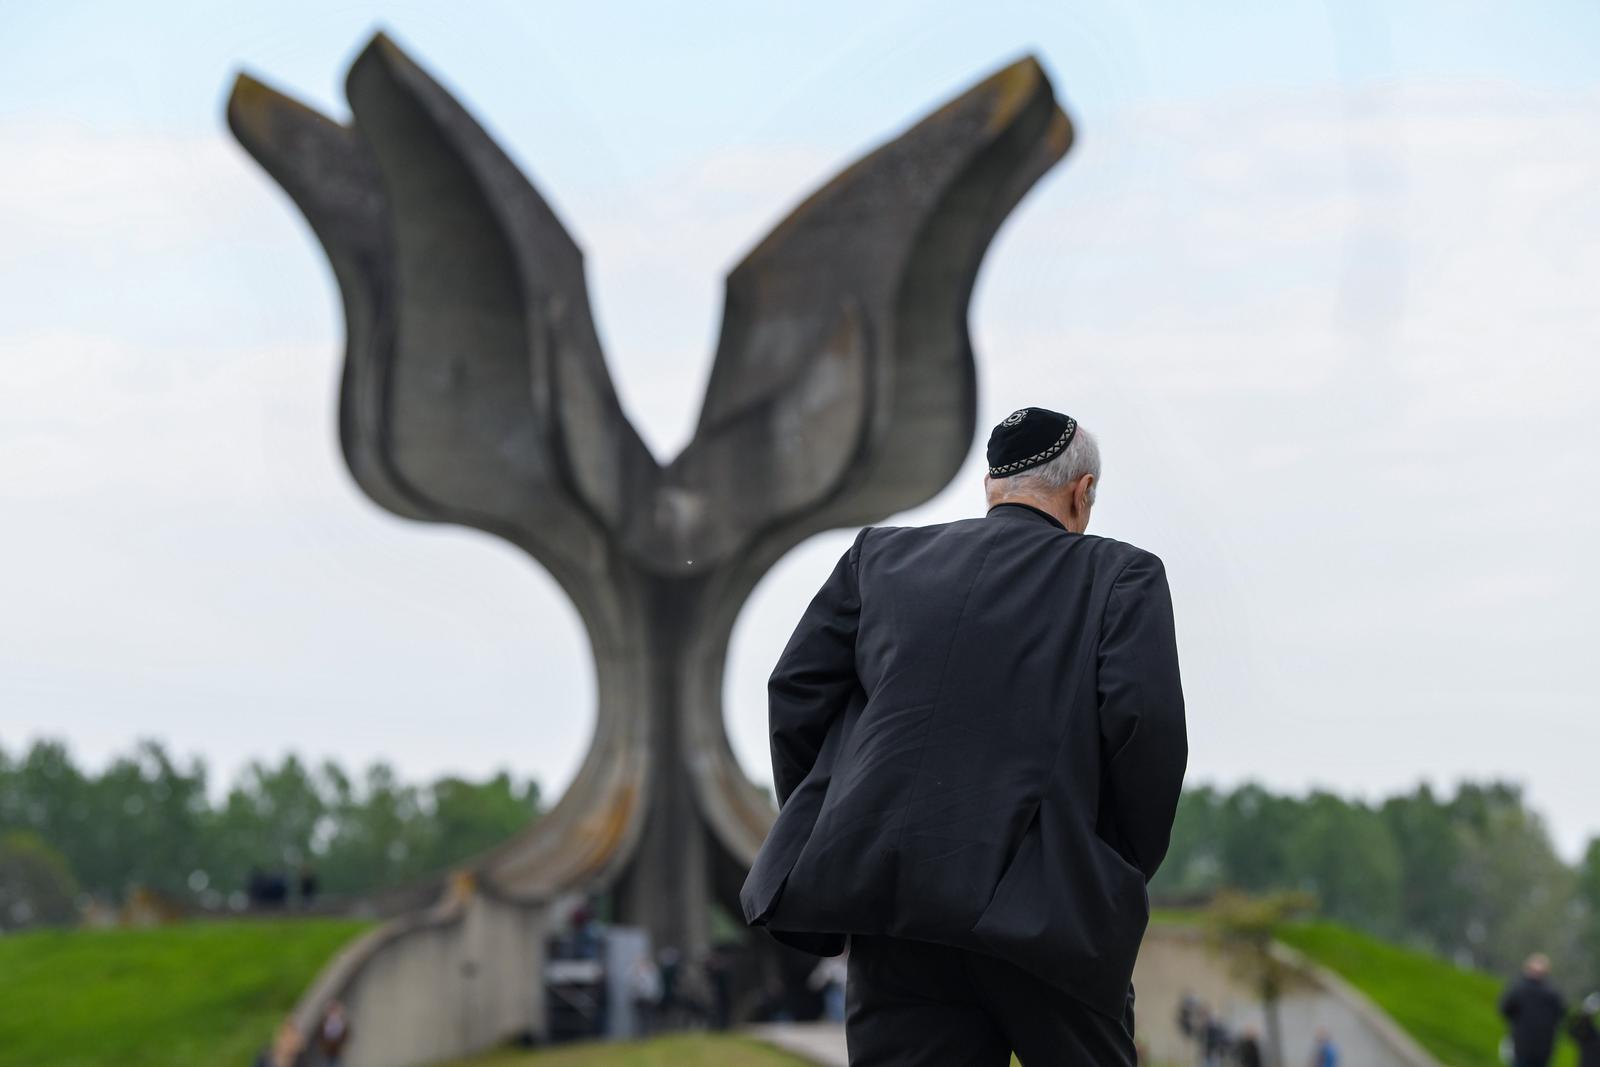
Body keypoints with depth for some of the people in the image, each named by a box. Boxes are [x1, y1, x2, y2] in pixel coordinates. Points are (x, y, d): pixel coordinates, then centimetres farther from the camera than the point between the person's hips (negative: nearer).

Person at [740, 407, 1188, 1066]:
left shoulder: (880, 555, 17)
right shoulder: (1121, 575, 8)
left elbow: (796, 693, 10)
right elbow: (1144, 719, -7)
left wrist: (827, 846, 18)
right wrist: (1128, 873, 6)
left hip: (892, 890, 3)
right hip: (1049, 906, -2)